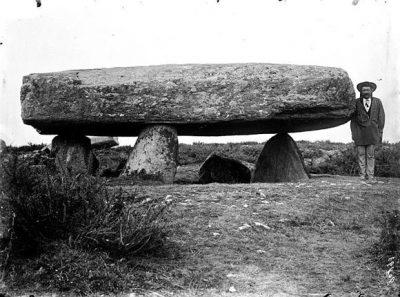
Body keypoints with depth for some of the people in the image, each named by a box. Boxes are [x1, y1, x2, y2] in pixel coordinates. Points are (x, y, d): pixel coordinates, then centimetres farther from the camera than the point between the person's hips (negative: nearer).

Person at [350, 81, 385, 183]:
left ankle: (370, 175, 5)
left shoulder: (377, 102, 8)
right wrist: (353, 132, 0)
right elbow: (353, 118, 6)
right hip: (359, 131, 0)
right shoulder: (356, 102, 5)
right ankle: (362, 174, 8)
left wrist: (380, 132, 3)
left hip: (372, 131, 0)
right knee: (361, 154, 0)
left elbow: (381, 117, 9)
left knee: (371, 155, 0)